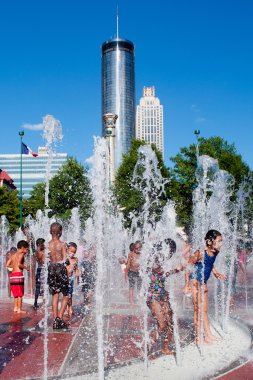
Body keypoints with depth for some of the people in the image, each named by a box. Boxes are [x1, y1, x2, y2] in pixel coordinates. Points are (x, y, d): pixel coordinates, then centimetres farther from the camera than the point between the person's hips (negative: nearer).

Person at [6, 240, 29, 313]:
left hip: (12, 275, 8)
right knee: (20, 294, -1)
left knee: (16, 293, 17)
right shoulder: (21, 254, -6)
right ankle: (19, 309, 0)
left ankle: (15, 308, 19)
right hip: (19, 274, -8)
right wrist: (25, 267, -5)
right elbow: (19, 264, -20)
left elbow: (7, 265, 10)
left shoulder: (13, 255, 17)